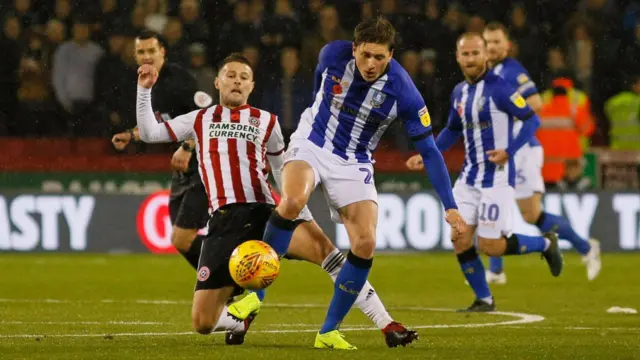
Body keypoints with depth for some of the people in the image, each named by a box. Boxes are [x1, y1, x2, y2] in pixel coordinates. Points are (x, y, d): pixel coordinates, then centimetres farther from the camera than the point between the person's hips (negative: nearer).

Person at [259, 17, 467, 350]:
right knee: (292, 202, -32)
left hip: (354, 165, 1)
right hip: (311, 144, -1)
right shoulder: (332, 55, -17)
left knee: (365, 244, -14)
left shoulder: (402, 91, -20)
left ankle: (328, 332, 0)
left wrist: (450, 206, -17)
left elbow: (429, 151, -13)